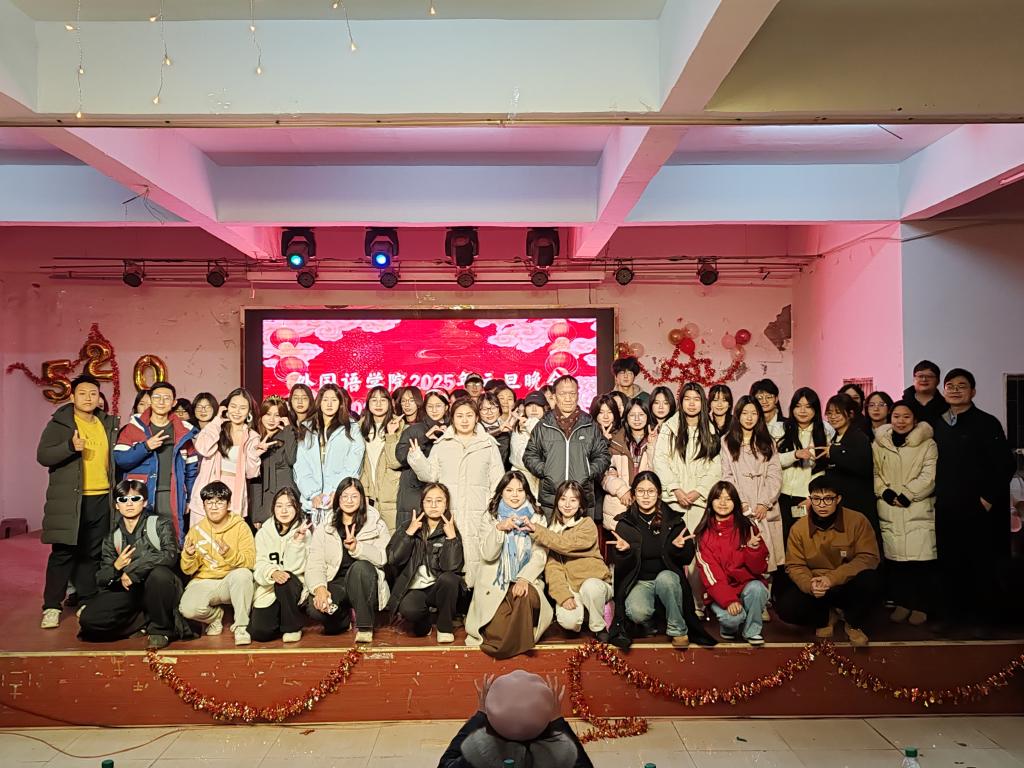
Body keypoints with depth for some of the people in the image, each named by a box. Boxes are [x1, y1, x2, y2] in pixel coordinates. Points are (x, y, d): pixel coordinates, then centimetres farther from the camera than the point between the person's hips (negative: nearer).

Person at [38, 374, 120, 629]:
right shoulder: (59, 423, -1)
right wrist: (70, 446, -25)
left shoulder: (108, 424, 12)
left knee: (93, 554, 9)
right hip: (69, 500, -4)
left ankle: (87, 603, 19)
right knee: (63, 553, -3)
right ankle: (51, 607, 5)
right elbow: (42, 455, -10)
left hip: (102, 499, 4)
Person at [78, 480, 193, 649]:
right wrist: (116, 567, -17)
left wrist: (132, 570, -20)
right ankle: (146, 621, 0)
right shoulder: (112, 538, 11)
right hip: (127, 592, 3)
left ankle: (160, 629, -14)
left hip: (158, 590, -3)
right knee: (88, 620, -19)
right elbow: (101, 579, 5)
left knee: (159, 573, -37)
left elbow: (170, 556, -19)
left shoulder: (160, 524, 0)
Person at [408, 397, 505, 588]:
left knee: (475, 554, -6)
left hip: (477, 514, -1)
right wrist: (416, 458, -6)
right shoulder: (441, 445, 14)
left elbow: (497, 481, 7)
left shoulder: (488, 445, 10)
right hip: (448, 512, 1)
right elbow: (430, 475, 10)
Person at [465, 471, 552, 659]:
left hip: (526, 580, 1)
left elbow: (540, 555, -3)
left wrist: (524, 578, -20)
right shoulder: (490, 518, 7)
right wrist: (499, 529, -20)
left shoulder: (537, 519, 8)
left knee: (528, 597, -36)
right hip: (495, 583, -1)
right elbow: (488, 555, -5)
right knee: (496, 632, -23)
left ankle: (515, 645, -15)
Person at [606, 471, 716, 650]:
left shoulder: (674, 520, 0)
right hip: (638, 582, 0)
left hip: (668, 576, 1)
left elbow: (687, 559, 1)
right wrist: (624, 551, -24)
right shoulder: (625, 523, -1)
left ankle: (678, 630, -12)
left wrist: (679, 547, -22)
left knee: (665, 579, -35)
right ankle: (648, 625, 7)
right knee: (637, 612, -31)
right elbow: (622, 567, -2)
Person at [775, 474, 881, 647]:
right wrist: (809, 584, -27)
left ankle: (854, 625, -4)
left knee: (868, 579, -35)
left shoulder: (857, 521, -12)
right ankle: (826, 617, 9)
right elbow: (794, 566, -3)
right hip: (813, 588, 1)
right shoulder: (799, 528, -6)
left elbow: (869, 557, -17)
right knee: (785, 606, -25)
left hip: (848, 587, -1)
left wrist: (832, 578, -28)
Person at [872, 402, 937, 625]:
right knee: (894, 560, 4)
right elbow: (874, 473, 8)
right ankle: (902, 603, 18)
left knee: (921, 560, -4)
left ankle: (921, 606, 10)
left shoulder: (927, 444, 2)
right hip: (889, 513, 3)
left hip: (919, 511, -2)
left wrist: (906, 495, -12)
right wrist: (885, 493, -8)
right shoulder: (878, 444, 11)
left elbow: (929, 477, -6)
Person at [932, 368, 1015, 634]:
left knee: (981, 565, 4)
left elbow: (1005, 465, -10)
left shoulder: (987, 423, -6)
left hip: (978, 509, -4)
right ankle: (952, 613, 21)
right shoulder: (938, 425, 9)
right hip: (946, 509, 4)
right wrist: (937, 494, 8)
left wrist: (989, 497, -11)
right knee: (948, 564, 9)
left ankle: (982, 618, 16)